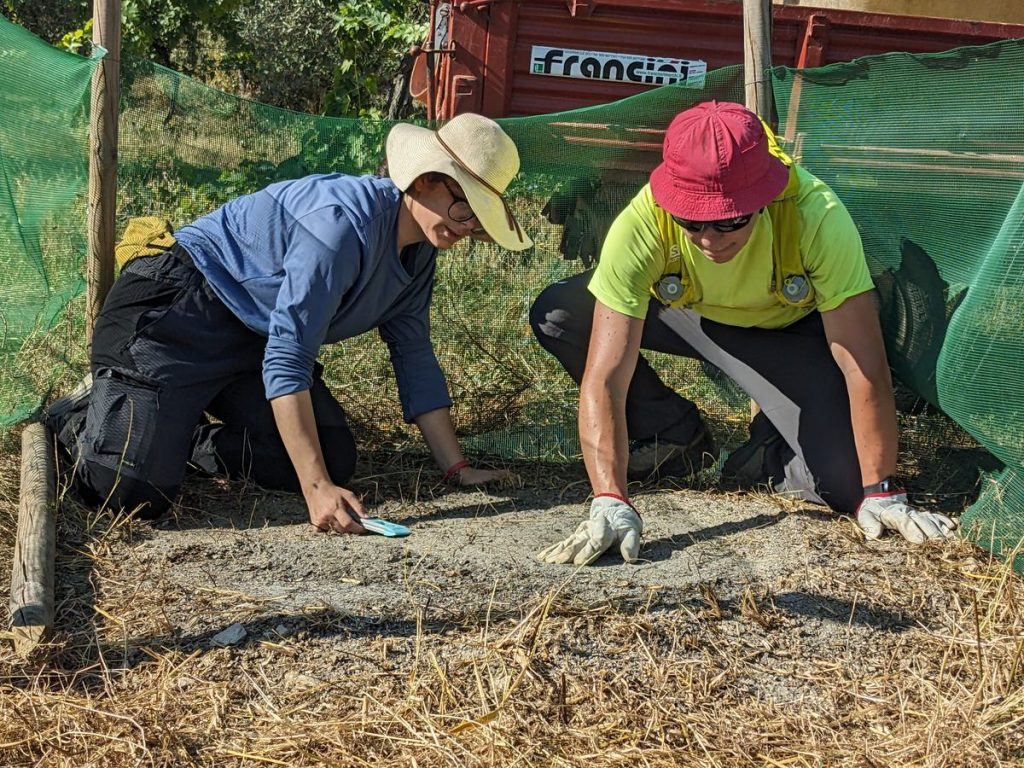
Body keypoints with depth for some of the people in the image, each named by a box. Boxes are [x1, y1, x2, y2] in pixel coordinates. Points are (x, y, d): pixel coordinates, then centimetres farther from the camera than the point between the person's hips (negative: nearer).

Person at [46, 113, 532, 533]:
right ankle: (83, 416, 11)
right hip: (178, 312, -9)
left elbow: (415, 360, 9)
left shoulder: (420, 250, 1)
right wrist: (317, 490, -34)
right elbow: (286, 360, -31)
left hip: (252, 339, 9)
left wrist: (457, 469, 5)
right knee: (136, 492, -22)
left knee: (334, 462, -4)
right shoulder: (346, 219, -28)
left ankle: (185, 437, 14)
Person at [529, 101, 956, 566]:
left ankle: (772, 455, 12)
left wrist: (880, 493, -29)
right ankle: (676, 438, 0)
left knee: (846, 482, -24)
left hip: (791, 327, -2)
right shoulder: (641, 226, -36)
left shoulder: (817, 218, -38)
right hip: (682, 311, 2)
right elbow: (604, 378, -36)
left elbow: (864, 369, -32)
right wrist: (610, 504, -44)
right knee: (554, 316, -22)